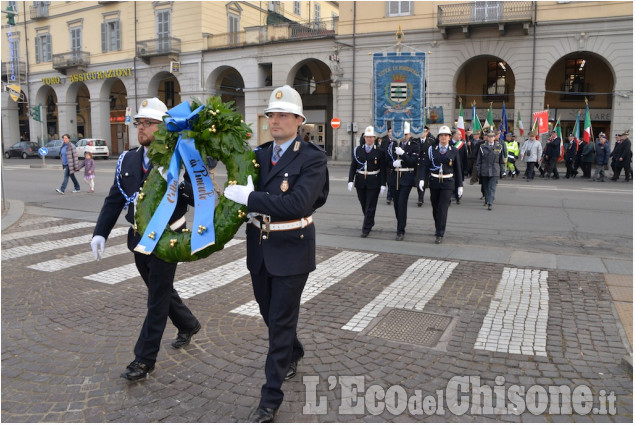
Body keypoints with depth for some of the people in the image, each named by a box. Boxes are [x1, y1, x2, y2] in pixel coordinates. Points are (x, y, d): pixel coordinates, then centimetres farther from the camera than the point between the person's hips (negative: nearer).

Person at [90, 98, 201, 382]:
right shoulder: (127, 160, 4)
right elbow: (114, 199, 5)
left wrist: (181, 184, -34)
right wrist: (100, 232, -3)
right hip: (138, 238, 7)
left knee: (157, 299, 2)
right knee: (160, 289, 22)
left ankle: (144, 359, 15)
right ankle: (188, 325, 46)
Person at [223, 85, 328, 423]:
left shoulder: (312, 158, -13)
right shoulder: (259, 154, 6)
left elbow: (298, 204, -26)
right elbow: (244, 192, 11)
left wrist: (249, 198, -27)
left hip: (291, 250, -6)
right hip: (259, 248, 6)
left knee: (281, 321, 1)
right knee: (270, 313, 21)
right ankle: (293, 354, 50)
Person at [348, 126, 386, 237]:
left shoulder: (379, 151, -2)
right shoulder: (358, 150, 5)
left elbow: (383, 169, -3)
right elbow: (353, 166, 5)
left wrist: (383, 184, -8)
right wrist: (351, 180, -5)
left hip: (373, 183, -3)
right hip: (360, 182, 3)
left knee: (370, 207, -1)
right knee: (364, 206, 13)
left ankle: (366, 229, 7)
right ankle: (370, 223, 35)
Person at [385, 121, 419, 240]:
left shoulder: (414, 146, 0)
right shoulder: (393, 145, 10)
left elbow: (414, 162, -10)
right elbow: (387, 161, 10)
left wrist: (403, 153, -20)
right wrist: (393, 164, -12)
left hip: (406, 179, -4)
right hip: (394, 178, 4)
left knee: (402, 204, -11)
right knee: (396, 204, 9)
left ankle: (401, 231, -6)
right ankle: (401, 225, 29)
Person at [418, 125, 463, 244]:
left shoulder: (454, 151, 3)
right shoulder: (431, 150, 4)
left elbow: (458, 169, 6)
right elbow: (425, 165, 0)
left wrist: (460, 185, 5)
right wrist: (422, 179, -14)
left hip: (448, 183, -2)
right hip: (434, 182, 2)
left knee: (443, 209, -9)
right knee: (435, 208, 13)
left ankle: (439, 234, -3)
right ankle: (438, 227, 36)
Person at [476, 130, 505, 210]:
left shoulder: (499, 147, 4)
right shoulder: (482, 147, 3)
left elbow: (502, 159, 11)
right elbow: (479, 160, 6)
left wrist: (502, 169, 9)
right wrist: (478, 170, 3)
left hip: (495, 171, -1)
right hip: (484, 170, 1)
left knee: (492, 188, -8)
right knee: (486, 187, 12)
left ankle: (490, 204, -12)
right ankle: (486, 200, 32)